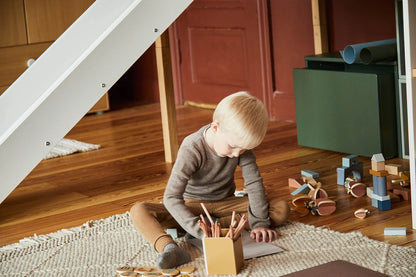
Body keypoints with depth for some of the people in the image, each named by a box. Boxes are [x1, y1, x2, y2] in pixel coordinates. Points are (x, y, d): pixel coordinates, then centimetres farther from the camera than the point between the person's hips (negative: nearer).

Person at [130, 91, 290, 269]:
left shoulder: (241, 142, -17)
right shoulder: (192, 150, -29)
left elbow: (254, 182, -10)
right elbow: (171, 197, -33)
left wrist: (260, 223, -18)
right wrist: (200, 231, -43)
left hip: (225, 203, 4)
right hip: (192, 205, -3)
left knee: (282, 209, -19)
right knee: (139, 211, -29)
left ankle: (215, 224, -26)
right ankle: (170, 248, -56)